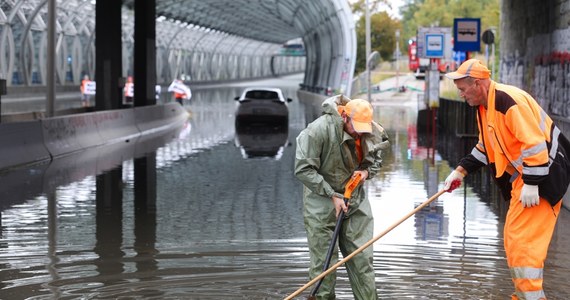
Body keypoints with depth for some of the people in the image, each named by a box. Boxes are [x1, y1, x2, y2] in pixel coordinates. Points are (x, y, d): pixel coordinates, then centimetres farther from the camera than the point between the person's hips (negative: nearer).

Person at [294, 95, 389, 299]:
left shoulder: (371, 132, -5)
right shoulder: (318, 130, -22)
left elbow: (376, 161, 15)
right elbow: (303, 170, -19)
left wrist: (366, 171, -9)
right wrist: (332, 196, -19)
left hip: (356, 200, 5)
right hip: (322, 202, -4)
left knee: (362, 260, 5)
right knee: (324, 264, -1)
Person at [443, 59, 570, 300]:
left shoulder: (509, 101, -22)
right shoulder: (484, 107, 10)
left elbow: (535, 143, -25)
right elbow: (485, 147, 22)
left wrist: (531, 184, -24)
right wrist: (460, 171, 14)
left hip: (542, 173, -10)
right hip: (520, 176, 10)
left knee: (521, 239, -12)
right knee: (514, 240, 14)